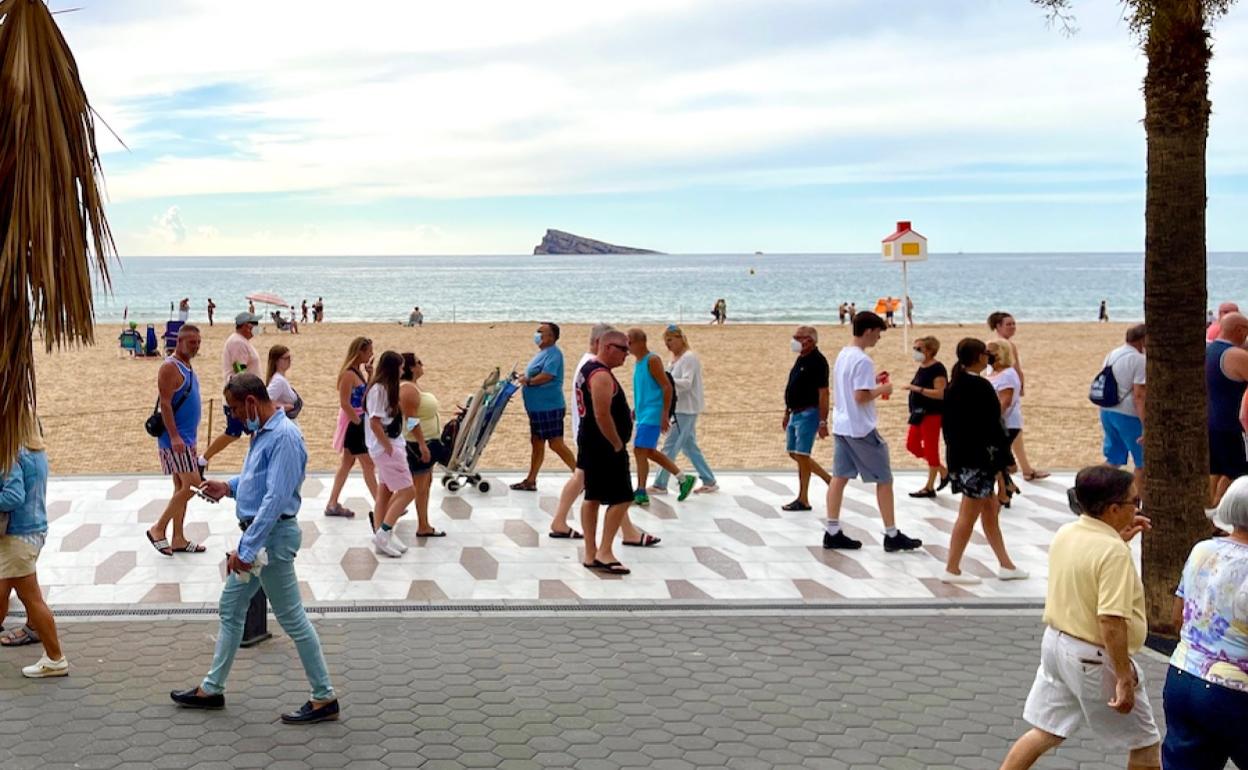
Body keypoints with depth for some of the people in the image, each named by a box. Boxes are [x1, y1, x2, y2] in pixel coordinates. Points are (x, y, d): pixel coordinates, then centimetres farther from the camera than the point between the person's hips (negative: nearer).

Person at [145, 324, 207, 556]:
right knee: (192, 484, -11)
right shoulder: (170, 367, -14)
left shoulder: (186, 367, 15)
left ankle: (178, 539, 16)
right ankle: (158, 529, -2)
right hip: (175, 438, -10)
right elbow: (165, 404, -20)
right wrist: (175, 437, -26)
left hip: (185, 439, 10)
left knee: (182, 488, 11)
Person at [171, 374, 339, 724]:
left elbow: (275, 499, -27)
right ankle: (212, 688, 30)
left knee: (292, 618, -2)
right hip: (256, 536, 10)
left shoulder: (283, 437, -22)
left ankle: (324, 698, 7)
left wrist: (246, 548, -26)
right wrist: (229, 486, 11)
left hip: (272, 537, -10)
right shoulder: (262, 432, 9)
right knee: (230, 609, 17)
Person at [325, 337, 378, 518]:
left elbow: (366, 396, 15)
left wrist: (370, 375, 3)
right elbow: (345, 404, -21)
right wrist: (359, 422, -16)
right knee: (368, 464, -5)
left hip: (358, 422, 9)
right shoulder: (348, 374, -18)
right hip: (352, 423, -9)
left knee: (347, 462, 14)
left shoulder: (359, 371, 9)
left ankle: (332, 504, 22)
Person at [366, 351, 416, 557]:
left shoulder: (384, 388, 11)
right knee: (407, 491, -8)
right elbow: (374, 423, -22)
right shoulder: (379, 390, -18)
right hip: (386, 448, -10)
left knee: (386, 492, 12)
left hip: (392, 446, 10)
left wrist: (394, 447, 9)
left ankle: (382, 536, 17)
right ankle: (383, 534, -5)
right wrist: (389, 448, -17)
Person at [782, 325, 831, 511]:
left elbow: (823, 394, -19)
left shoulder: (817, 361, -15)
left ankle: (803, 500, 3)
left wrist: (823, 422, -22)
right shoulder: (801, 359, 13)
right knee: (794, 454, 12)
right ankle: (829, 480, 21)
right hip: (796, 413, 10)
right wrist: (787, 413, 20)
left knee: (801, 455, -6)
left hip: (808, 414, -10)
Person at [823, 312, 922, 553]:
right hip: (861, 429, -9)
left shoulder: (843, 355, 10)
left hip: (841, 426, 9)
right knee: (884, 479, 2)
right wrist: (882, 389, -8)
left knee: (840, 477, 8)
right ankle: (892, 535, 7)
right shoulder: (863, 360, -19)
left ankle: (832, 532, 8)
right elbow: (861, 397, -23)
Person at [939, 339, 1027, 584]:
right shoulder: (981, 387, -17)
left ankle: (1006, 565, 23)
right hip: (978, 460, -9)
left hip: (958, 457, 9)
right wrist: (1005, 459, -10)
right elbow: (992, 427, -17)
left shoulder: (953, 386, 9)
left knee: (990, 510, 16)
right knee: (968, 515, -1)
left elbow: (948, 424, 13)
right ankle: (952, 569, 5)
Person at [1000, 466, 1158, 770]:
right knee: (1145, 744, 11)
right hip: (1094, 657, -8)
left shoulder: (1065, 533, 1)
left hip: (1055, 642, 8)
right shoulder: (1114, 552, -24)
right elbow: (1111, 621, -29)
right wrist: (1124, 678, -24)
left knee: (1045, 733, 19)